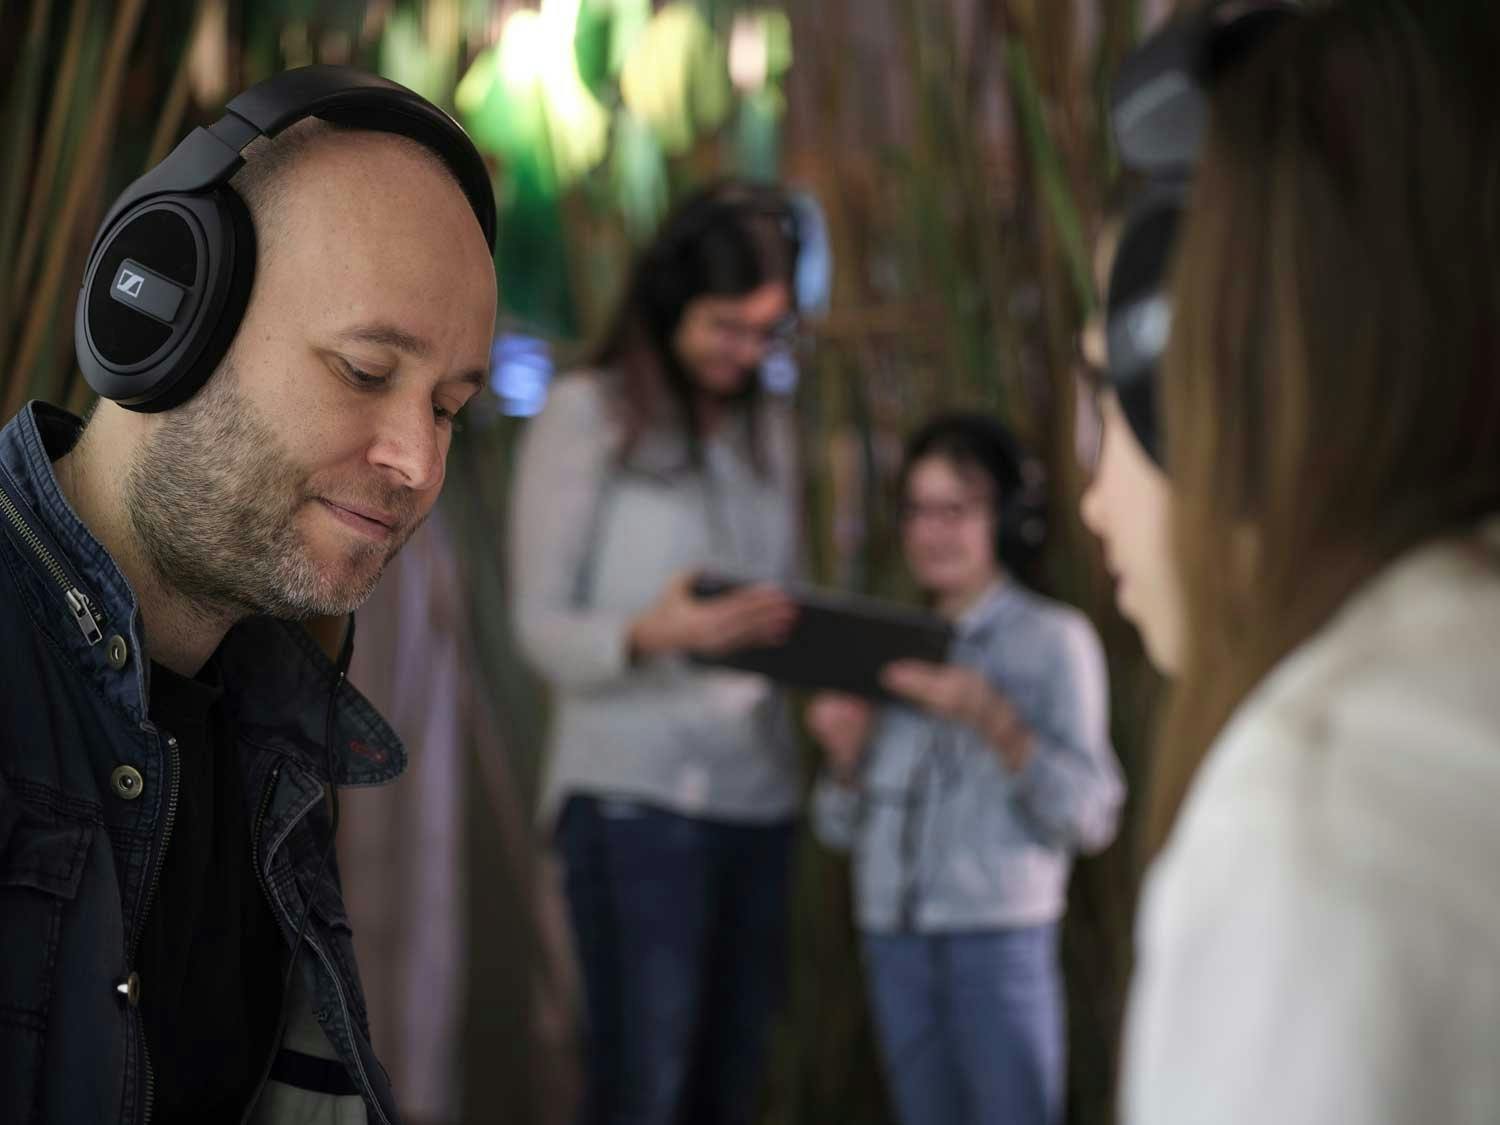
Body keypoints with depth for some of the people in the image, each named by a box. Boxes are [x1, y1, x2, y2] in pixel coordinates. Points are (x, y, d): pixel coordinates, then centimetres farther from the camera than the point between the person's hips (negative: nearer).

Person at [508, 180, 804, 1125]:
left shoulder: (769, 428, 16)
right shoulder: (586, 415, -1)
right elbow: (542, 626, -4)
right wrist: (654, 631, -24)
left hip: (759, 795, 5)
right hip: (632, 797, -5)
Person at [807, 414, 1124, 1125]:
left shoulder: (1053, 640, 0)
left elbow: (1088, 817, -9)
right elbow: (841, 828, 16)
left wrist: (992, 719, -20)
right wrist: (846, 752, -4)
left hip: (999, 936, -5)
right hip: (893, 936, 5)